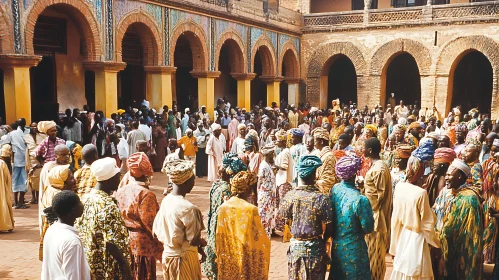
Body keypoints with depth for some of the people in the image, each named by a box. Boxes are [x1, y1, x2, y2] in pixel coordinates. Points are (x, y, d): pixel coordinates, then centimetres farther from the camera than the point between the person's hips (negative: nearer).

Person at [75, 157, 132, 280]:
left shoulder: (86, 198, 1)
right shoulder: (108, 205, -25)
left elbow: (79, 229, 9)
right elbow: (111, 243, -25)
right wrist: (125, 264, -15)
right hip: (108, 268, -8)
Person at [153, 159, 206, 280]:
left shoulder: (165, 200, -1)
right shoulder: (188, 208, -24)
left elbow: (157, 231, 6)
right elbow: (194, 240, -20)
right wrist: (203, 243, 4)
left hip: (167, 255, 7)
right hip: (183, 257, -7)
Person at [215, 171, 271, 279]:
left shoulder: (223, 208, -4)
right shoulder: (251, 209, -19)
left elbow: (219, 238, 4)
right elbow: (259, 239, -14)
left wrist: (221, 257, 16)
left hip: (227, 261, 5)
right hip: (247, 261, -5)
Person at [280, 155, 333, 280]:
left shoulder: (289, 196, -10)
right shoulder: (322, 199, -18)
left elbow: (287, 223, 0)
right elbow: (328, 229, -12)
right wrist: (320, 239, 9)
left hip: (295, 246, 3)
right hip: (315, 247, -3)